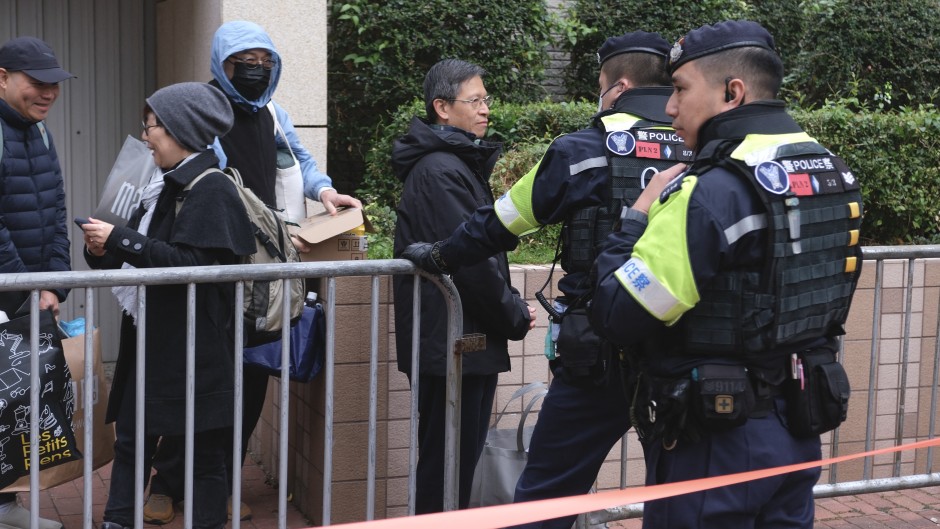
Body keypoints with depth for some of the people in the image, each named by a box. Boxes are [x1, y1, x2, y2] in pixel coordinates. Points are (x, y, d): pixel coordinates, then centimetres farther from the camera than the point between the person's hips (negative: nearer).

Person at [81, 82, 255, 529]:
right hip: (152, 340, 9)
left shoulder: (212, 189, -13)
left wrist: (120, 239, -21)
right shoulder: (166, 185, 13)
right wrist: (105, 252, -2)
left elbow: (190, 262, -23)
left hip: (195, 347, -9)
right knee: (130, 441, 11)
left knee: (203, 451, 2)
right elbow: (144, 255, 18)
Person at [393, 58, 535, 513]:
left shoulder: (460, 163, 18)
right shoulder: (440, 170, -15)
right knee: (446, 469, -4)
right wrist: (514, 316, -8)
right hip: (450, 342, -10)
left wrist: (512, 308, 8)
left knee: (458, 462, 15)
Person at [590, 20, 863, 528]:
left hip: (716, 443, -8)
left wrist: (637, 219, -6)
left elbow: (615, 318, -20)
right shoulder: (833, 173, 5)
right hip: (798, 428, 8)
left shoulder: (712, 191, -21)